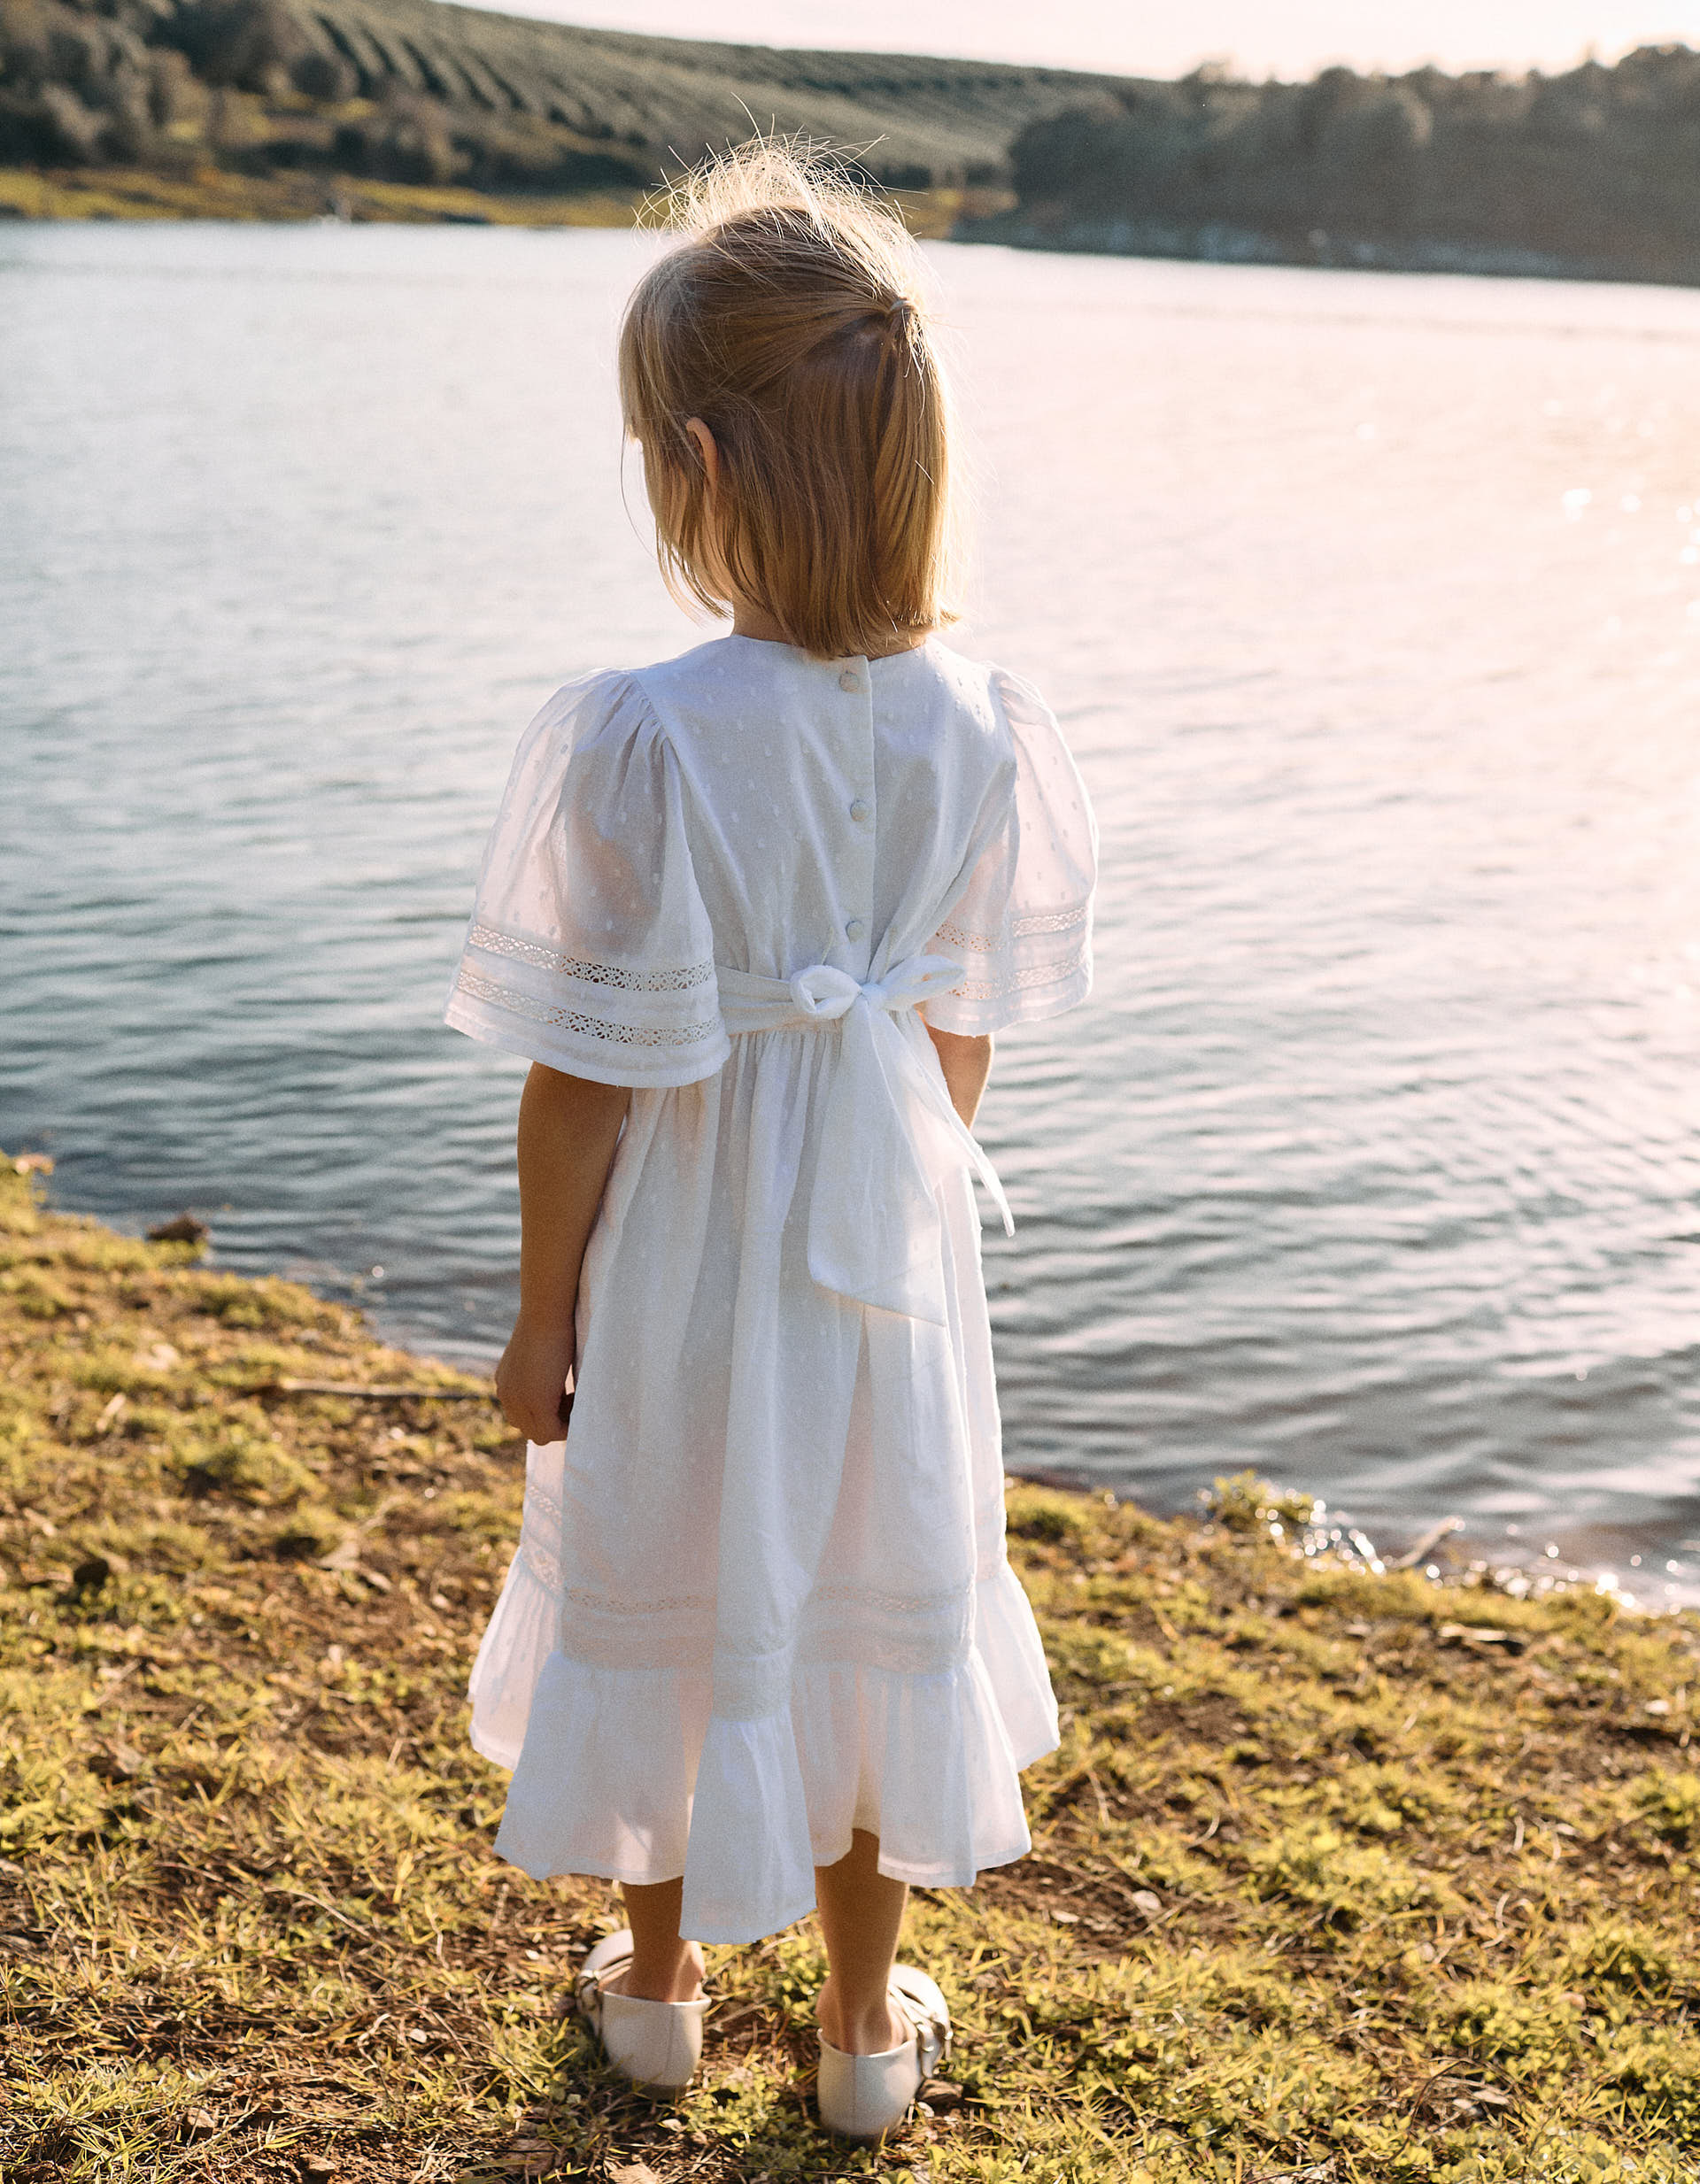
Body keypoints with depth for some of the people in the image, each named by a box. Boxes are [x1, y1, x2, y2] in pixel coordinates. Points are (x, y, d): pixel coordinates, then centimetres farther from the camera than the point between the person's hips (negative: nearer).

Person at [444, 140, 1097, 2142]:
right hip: (887, 1237, 3)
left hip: (679, 1258, -3)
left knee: (663, 1601, 19)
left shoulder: (639, 739, -23)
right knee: (874, 1601, 19)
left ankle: (657, 1980, 41)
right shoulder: (974, 726, -10)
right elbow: (963, 1034, 0)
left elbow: (592, 1075, -17)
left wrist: (545, 1312, -4)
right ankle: (867, 2024, 36)